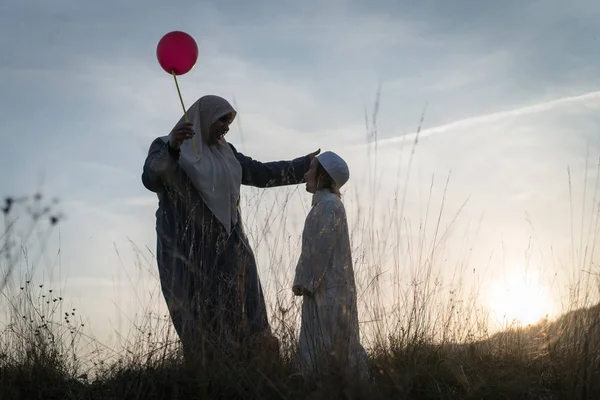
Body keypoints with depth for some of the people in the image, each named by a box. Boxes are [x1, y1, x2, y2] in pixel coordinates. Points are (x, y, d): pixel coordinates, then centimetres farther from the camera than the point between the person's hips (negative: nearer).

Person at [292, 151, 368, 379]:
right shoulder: (324, 204, 17)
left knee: (330, 346, -7)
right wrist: (303, 279, 14)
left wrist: (304, 281, -15)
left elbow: (320, 248, -19)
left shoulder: (329, 205, -14)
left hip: (329, 290, -10)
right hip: (324, 288, 10)